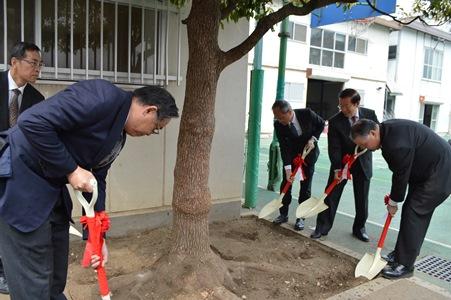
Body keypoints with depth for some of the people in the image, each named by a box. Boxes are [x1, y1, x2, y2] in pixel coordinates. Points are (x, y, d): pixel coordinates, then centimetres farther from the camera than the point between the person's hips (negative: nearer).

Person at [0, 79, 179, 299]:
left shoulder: (118, 136, 9)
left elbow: (97, 180, 11)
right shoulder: (103, 96, -22)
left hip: (52, 189, 9)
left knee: (57, 275, 19)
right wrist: (71, 170, -20)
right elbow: (32, 122, -28)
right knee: (34, 281, 1)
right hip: (20, 181, -9)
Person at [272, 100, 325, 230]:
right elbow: (284, 147, -23)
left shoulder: (306, 113, -24)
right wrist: (287, 168, -29)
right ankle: (283, 214, 18)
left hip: (309, 153, -1)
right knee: (286, 183, 4)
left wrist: (313, 139, -18)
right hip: (291, 155, 1)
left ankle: (301, 217, 11)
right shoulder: (278, 125, -22)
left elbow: (321, 124, -4)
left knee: (305, 186, 2)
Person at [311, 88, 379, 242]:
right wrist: (337, 168, -29)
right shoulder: (335, 121, -17)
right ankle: (322, 227, 10)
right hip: (342, 162, -2)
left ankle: (359, 228, 26)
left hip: (363, 163, 2)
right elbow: (334, 147, -20)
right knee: (331, 196, 0)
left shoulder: (369, 114, -10)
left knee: (362, 199, 9)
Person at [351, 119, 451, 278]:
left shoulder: (398, 143, -32)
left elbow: (401, 175, -21)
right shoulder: (387, 130, -2)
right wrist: (394, 197, 7)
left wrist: (393, 202, -7)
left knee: (413, 213, -9)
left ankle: (405, 265, 0)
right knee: (411, 211, 12)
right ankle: (401, 253, 25)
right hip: (425, 171, 10)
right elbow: (400, 171, 7)